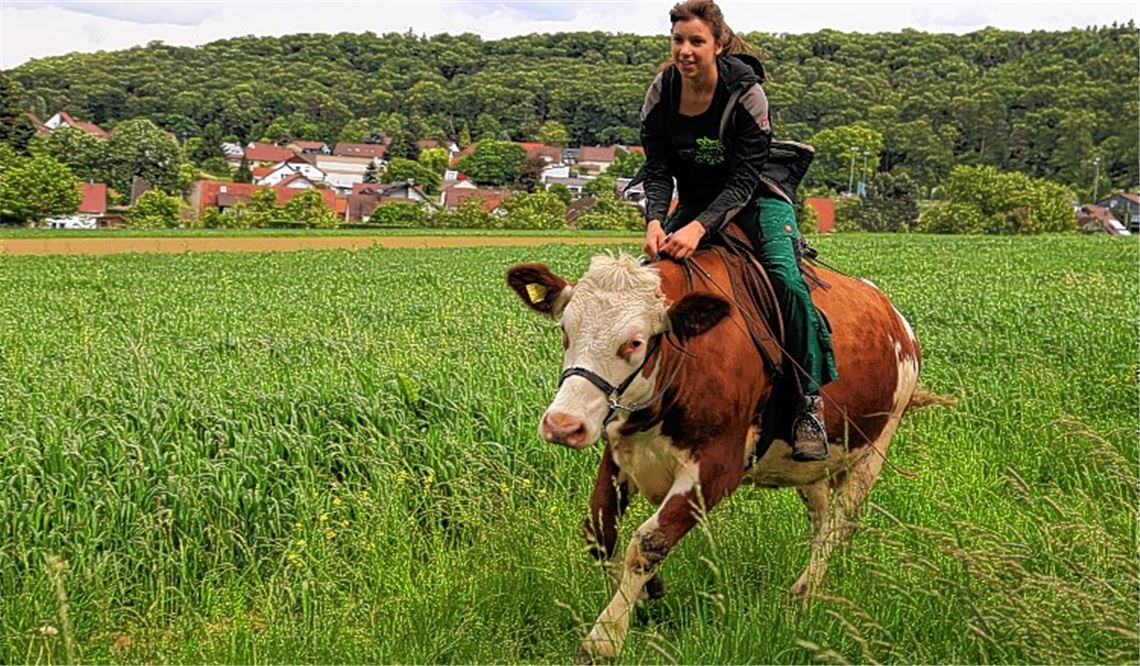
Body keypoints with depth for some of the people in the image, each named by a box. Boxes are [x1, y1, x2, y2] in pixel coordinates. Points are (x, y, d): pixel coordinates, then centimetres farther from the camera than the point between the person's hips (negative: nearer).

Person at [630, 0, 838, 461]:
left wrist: (700, 227, -38)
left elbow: (744, 181, -24)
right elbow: (657, 171, -8)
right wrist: (656, 221, -28)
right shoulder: (661, 93, -11)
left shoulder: (745, 91, -23)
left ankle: (811, 404, -19)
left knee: (786, 280, -27)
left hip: (757, 197, -4)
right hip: (695, 200, 5)